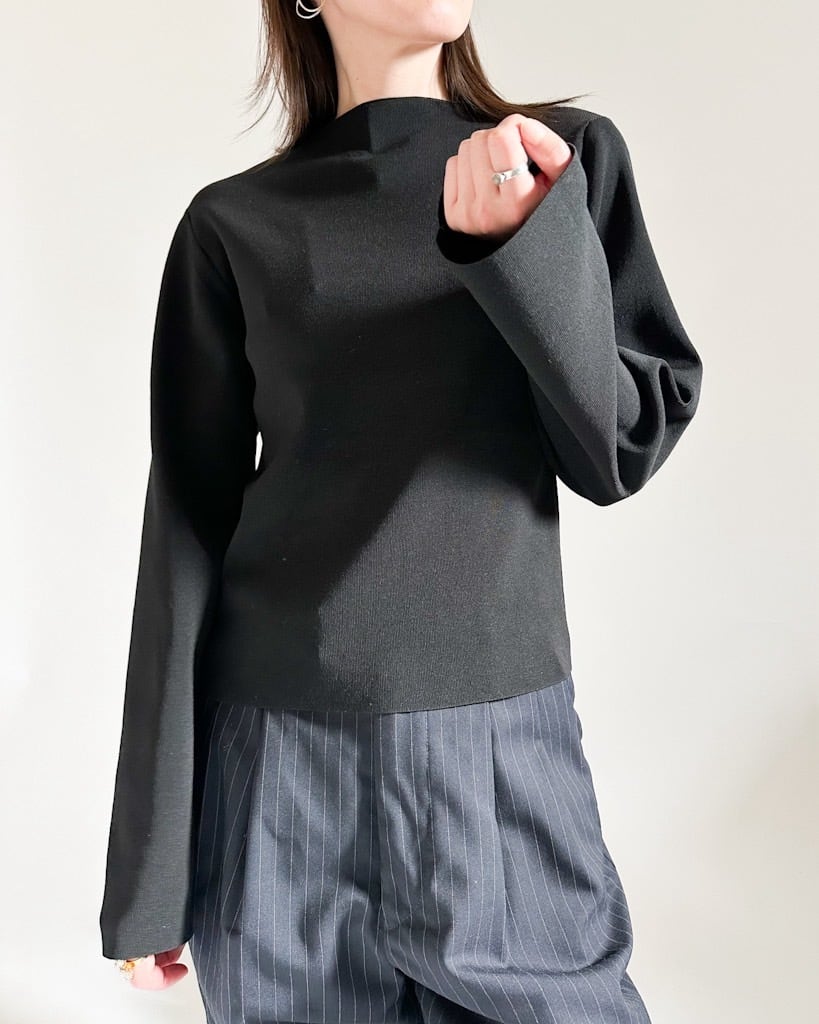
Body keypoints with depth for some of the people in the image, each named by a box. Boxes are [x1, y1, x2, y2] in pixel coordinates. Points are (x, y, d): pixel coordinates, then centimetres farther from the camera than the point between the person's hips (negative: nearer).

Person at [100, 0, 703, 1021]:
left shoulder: (572, 158, 3)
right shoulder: (236, 224, -2)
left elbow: (621, 454, -1)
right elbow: (185, 538, -2)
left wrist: (533, 243, -18)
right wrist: (151, 869, -1)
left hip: (509, 743, 2)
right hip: (285, 754, -1)